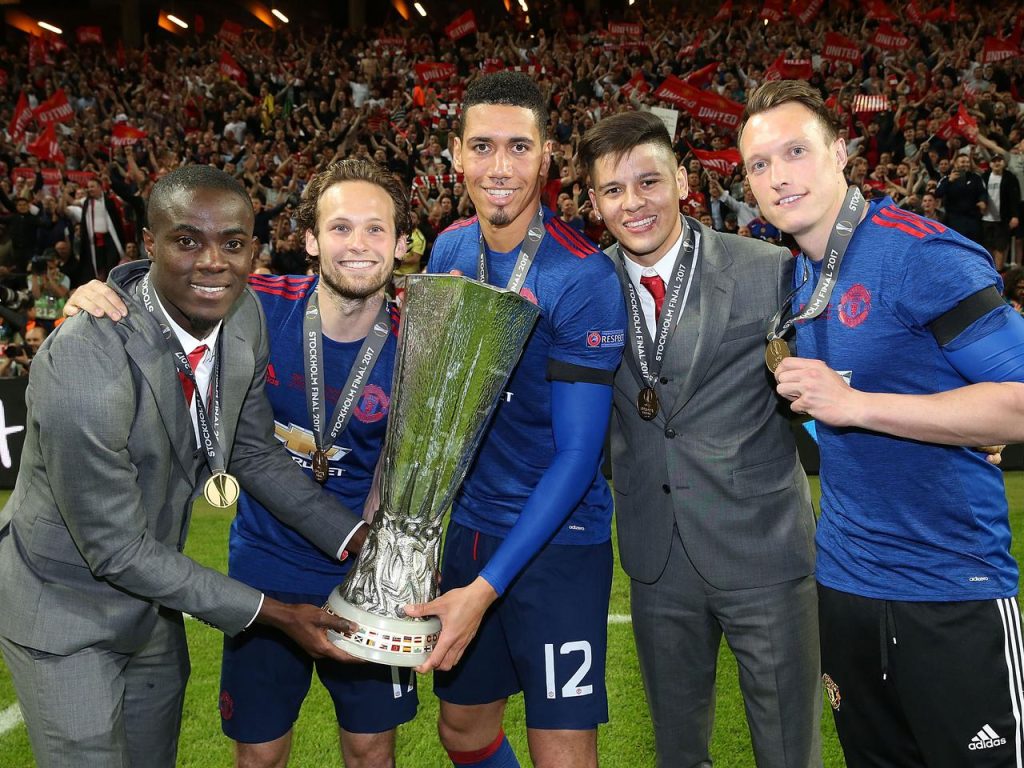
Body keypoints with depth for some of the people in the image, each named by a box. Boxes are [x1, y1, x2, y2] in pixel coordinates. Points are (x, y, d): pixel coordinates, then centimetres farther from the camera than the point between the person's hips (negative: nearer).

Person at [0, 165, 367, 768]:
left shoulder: (244, 316, -13)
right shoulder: (82, 369, -34)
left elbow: (255, 453, -1)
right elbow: (117, 550, -25)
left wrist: (361, 540, -11)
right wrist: (271, 612, -21)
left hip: (151, 593, 7)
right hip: (63, 604, -6)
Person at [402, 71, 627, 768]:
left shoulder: (583, 280, -19)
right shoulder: (450, 251, 0)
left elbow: (579, 453, -19)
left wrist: (487, 587, -22)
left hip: (557, 535, -5)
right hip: (468, 522, 6)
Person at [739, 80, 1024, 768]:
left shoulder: (924, 254, -17)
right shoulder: (802, 276, 6)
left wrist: (854, 404, -26)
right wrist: (802, 391, 3)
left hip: (952, 589, -7)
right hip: (845, 581, 7)